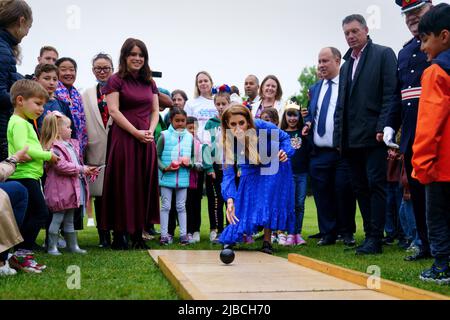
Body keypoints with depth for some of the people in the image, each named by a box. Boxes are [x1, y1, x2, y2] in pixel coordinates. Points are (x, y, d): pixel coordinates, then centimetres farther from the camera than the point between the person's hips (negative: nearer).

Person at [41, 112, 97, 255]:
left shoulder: (71, 144, 16)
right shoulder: (54, 147, -15)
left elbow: (78, 162, 25)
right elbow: (61, 166, -25)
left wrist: (88, 170, 10)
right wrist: (81, 169, -20)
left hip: (72, 189, 9)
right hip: (60, 189, -9)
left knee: (69, 219, 16)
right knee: (57, 218, -2)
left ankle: (72, 245, 23)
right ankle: (52, 247, 6)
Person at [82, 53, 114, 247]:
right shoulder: (86, 95, 13)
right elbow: (83, 124, 9)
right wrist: (83, 147, 2)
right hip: (96, 150, 3)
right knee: (99, 194, 5)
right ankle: (103, 236, 13)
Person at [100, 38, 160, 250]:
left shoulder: (149, 82, 16)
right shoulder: (116, 81, -1)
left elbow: (155, 110, 15)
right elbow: (114, 111, -9)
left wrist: (150, 131, -4)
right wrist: (136, 132, -14)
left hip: (146, 140, 5)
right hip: (123, 138, -5)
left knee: (144, 185, 5)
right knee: (123, 185, -3)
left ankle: (138, 234, 11)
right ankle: (119, 235, 4)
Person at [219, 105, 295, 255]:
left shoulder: (261, 126, -32)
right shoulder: (229, 142, -28)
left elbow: (285, 137, -13)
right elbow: (228, 172, -30)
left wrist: (284, 152, -35)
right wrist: (230, 200, -43)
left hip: (273, 166, -1)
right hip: (251, 171, 2)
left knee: (269, 202, -13)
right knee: (245, 204, -3)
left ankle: (267, 241, -4)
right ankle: (232, 238, 16)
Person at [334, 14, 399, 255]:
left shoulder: (383, 54, 1)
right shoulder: (346, 65, 21)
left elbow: (391, 93, -8)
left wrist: (383, 128, -17)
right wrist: (339, 137, 13)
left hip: (374, 136, -7)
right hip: (352, 140, 7)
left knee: (375, 185, -6)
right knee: (360, 188, 8)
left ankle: (375, 239, -3)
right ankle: (370, 234, 15)